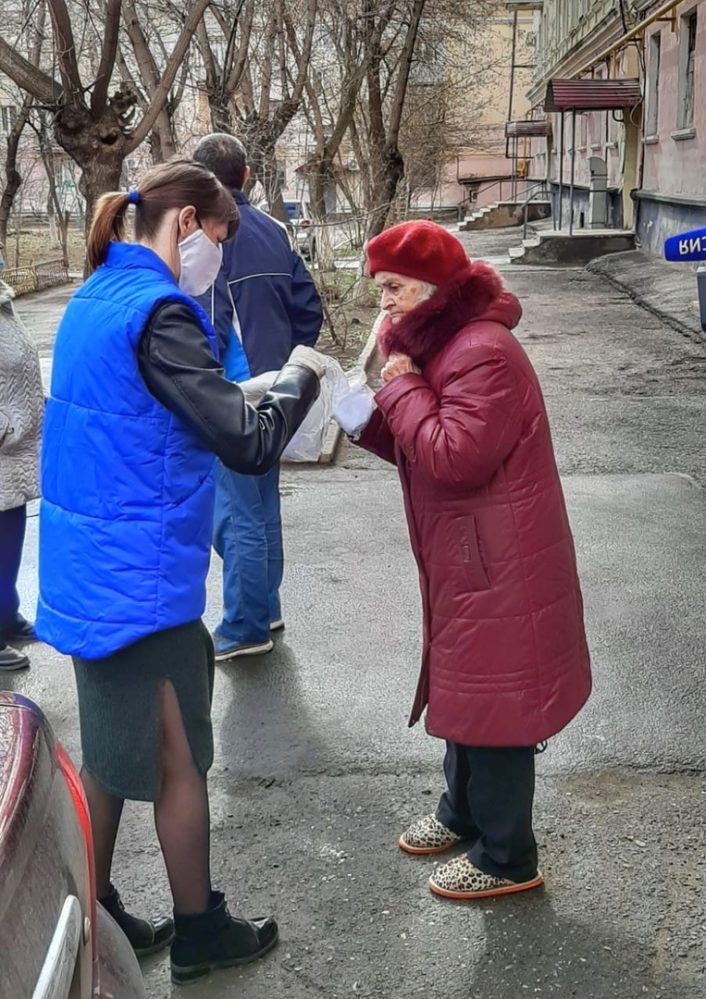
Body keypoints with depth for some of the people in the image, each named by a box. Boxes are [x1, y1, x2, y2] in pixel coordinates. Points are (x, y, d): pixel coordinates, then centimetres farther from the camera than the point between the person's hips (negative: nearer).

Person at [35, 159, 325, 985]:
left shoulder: (96, 299, 9)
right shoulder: (156, 313, -20)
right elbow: (248, 445, -22)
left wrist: (240, 393, 9)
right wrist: (298, 378, -5)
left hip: (94, 568, 9)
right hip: (142, 577, -9)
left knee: (111, 751, 20)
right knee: (178, 759, 7)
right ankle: (198, 933, 24)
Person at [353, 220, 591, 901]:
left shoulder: (483, 354, -22)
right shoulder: (441, 342, 13)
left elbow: (453, 456, -29)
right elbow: (417, 448, 14)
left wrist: (402, 388, -18)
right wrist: (367, 416, -3)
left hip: (498, 564, -11)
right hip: (463, 557, 11)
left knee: (489, 701, 0)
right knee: (464, 689, 22)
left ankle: (506, 858, 15)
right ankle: (463, 813, 40)